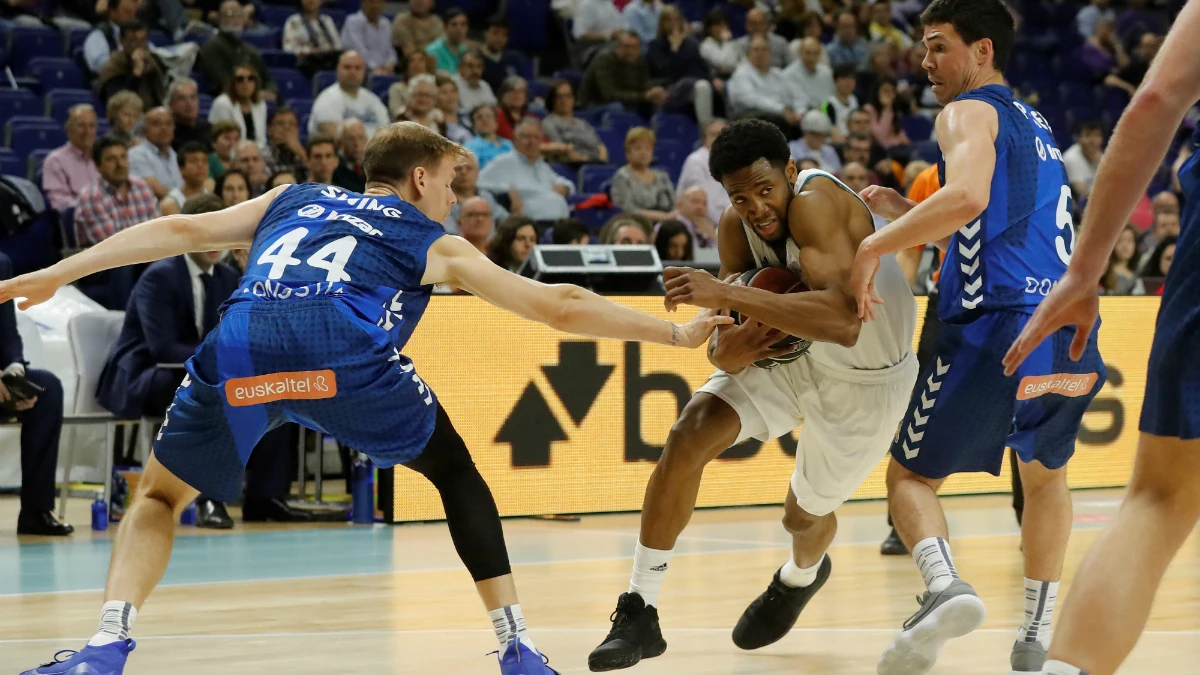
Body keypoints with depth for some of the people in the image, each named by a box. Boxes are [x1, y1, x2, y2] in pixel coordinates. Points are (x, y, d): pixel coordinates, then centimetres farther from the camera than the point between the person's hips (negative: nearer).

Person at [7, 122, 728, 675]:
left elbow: (181, 230, 28)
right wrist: (675, 333, 38)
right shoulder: (436, 245, 29)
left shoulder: (292, 201, 37)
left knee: (160, 494, 24)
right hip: (346, 351, -2)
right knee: (458, 474, 24)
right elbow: (560, 306, 28)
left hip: (241, 347, 2)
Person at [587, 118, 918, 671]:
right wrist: (726, 351, -34)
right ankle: (639, 612, -11)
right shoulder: (736, 228, -15)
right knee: (688, 436, -18)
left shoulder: (815, 203, -36)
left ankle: (801, 577, 54)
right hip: (791, 350, 5)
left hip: (868, 375, -5)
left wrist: (726, 294, -53)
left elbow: (843, 322, -50)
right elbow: (728, 327, -8)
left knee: (806, 514, 13)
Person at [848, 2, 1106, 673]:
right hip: (1071, 330, 7)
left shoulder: (969, 112, 0)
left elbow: (968, 196, -21)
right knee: (1047, 471, 30)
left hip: (1000, 324, -7)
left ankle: (945, 584, -22)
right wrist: (904, 213, 25)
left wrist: (876, 246, -15)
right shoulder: (1035, 125, 27)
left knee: (912, 474, 7)